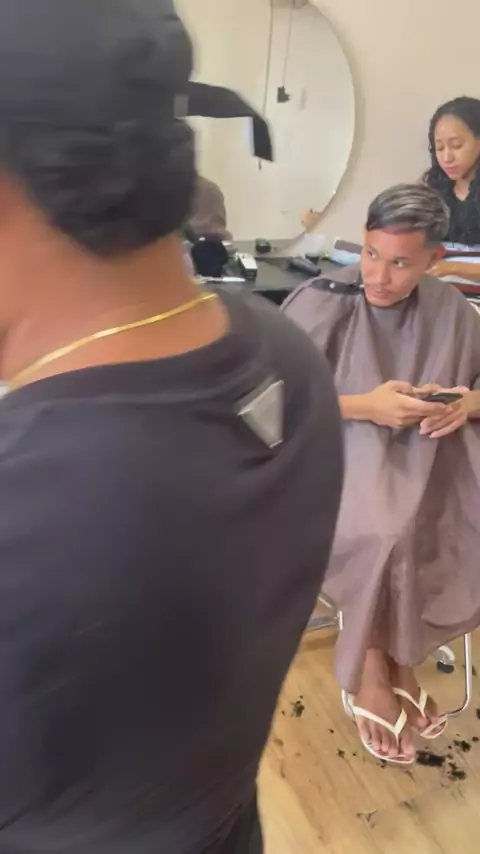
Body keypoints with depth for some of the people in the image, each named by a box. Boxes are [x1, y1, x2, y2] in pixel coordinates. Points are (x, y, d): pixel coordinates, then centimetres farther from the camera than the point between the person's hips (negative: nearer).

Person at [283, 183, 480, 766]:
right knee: (385, 536, -31)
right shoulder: (320, 303, -10)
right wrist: (364, 406, -20)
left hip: (427, 457, 5)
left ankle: (398, 660, 5)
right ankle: (372, 672, -1)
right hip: (342, 451, -4)